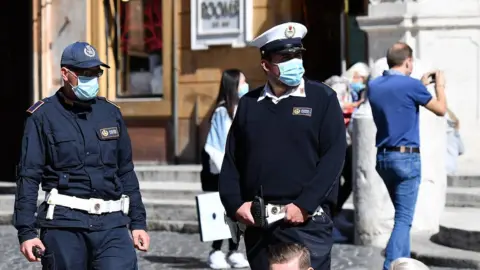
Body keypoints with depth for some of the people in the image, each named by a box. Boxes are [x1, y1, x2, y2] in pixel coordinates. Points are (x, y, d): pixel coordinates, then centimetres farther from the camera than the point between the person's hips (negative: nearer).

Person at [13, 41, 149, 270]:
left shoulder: (111, 113, 14)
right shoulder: (43, 116, 2)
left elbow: (126, 172, 19)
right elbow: (28, 176, -1)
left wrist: (138, 222, 15)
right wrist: (26, 232, -9)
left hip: (111, 224, 3)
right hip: (64, 224, -3)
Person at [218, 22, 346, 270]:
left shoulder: (323, 98, 1)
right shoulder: (249, 104, 12)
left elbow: (334, 157, -7)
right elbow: (231, 161, 12)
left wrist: (304, 205, -14)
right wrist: (235, 204, -3)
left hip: (307, 221, -4)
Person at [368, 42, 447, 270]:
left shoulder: (373, 86, 5)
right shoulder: (411, 85, -13)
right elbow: (440, 109, 0)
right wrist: (440, 86, 16)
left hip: (383, 157, 7)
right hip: (406, 158, -7)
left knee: (402, 215, 19)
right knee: (403, 219, -5)